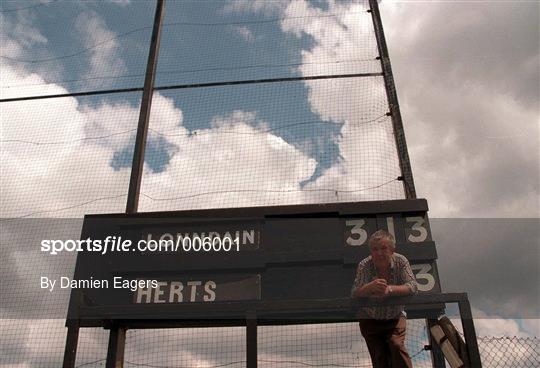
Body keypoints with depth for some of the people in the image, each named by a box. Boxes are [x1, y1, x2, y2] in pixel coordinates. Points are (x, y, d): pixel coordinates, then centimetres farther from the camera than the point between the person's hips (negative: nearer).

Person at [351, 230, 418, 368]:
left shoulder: (400, 261, -14)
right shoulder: (364, 265, -17)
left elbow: (413, 287, -23)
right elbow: (354, 294, -24)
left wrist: (390, 289, -39)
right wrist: (370, 286, -46)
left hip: (395, 317, 0)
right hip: (370, 319, 0)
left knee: (397, 346, -22)